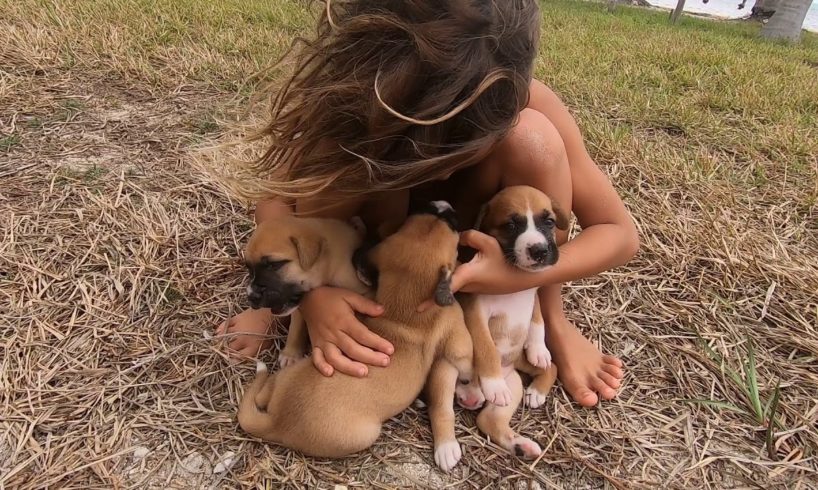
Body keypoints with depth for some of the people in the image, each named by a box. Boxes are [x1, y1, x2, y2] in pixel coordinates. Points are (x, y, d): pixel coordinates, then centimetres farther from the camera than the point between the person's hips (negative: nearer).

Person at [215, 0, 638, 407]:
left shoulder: (525, 106, -31)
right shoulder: (357, 96, -31)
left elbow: (620, 233, -24)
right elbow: (277, 197, -27)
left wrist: (522, 276, -41)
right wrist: (309, 292, -46)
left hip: (478, 242, 1)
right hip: (392, 225, 0)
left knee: (533, 138, -31)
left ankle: (550, 320, -13)